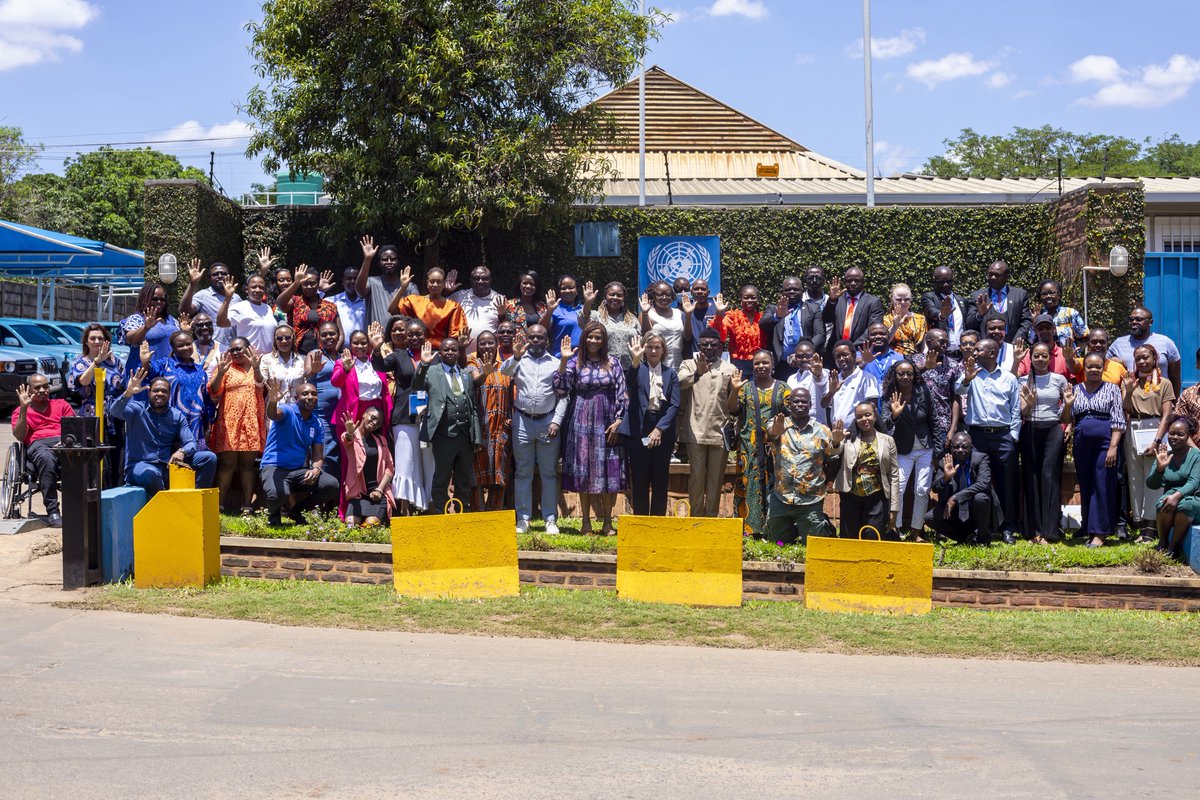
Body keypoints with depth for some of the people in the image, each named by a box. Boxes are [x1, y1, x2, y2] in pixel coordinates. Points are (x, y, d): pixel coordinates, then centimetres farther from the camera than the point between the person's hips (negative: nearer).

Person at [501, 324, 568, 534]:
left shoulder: (556, 364, 7)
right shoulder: (519, 361, 8)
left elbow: (562, 397, 5)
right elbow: (504, 371, -13)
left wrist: (557, 421, -5)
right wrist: (515, 357, -31)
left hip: (548, 422, 0)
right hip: (522, 421, 0)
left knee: (549, 473, 4)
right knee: (523, 472, 4)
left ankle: (551, 519, 9)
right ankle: (523, 519, 9)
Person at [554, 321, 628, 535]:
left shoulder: (613, 363, 6)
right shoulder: (575, 362, 4)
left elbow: (622, 393, 3)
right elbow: (561, 389, -8)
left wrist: (618, 421, -5)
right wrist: (563, 360, -15)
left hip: (607, 424, 0)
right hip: (582, 423, 0)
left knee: (608, 471, 1)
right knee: (583, 471, 3)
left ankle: (607, 522, 10)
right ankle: (586, 521, 11)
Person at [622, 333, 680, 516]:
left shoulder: (671, 374, 10)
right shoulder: (638, 369, 5)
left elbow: (674, 405, 1)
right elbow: (631, 383, -19)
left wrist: (659, 429, -11)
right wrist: (636, 359, -35)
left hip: (663, 431, 2)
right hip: (638, 431, -2)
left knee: (660, 480, 4)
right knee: (640, 480, 1)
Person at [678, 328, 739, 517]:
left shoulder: (730, 369, 9)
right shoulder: (690, 365, 6)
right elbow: (680, 382, -16)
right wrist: (697, 373, -35)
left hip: (720, 432, 1)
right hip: (696, 431, -1)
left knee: (716, 477, 7)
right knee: (696, 475, 1)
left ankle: (711, 516, 15)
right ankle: (696, 515, 10)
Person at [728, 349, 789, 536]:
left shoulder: (782, 388, 9)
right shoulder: (745, 387, 10)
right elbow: (732, 409, -1)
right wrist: (734, 390, -17)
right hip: (750, 448, 0)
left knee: (772, 486, -2)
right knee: (749, 485, -3)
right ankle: (748, 530, 0)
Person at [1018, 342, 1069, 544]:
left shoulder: (1059, 380, 7)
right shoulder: (1024, 381, 7)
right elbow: (1022, 413, 1)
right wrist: (1029, 404, -16)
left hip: (1052, 430, -1)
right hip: (1030, 431, 1)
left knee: (1050, 477, -7)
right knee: (1031, 477, 1)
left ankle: (1049, 531, -7)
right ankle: (1035, 529, 6)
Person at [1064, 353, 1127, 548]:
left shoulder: (1111, 389, 3)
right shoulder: (1075, 390, 12)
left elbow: (1118, 421, -3)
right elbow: (1066, 420, 12)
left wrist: (1113, 447, -13)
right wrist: (1067, 405, -7)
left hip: (1105, 442, -4)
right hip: (1082, 443, 4)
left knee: (1102, 486, -5)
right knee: (1085, 486, 8)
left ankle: (1099, 533, -2)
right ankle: (1088, 528, 17)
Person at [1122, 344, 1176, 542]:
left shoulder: (1164, 383, 5)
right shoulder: (1129, 381, 13)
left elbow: (1166, 416, -2)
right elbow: (1125, 412, 5)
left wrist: (1156, 441, -12)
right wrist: (1128, 391, -9)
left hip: (1155, 431, -3)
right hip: (1133, 432, 3)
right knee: (1135, 480, 2)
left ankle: (1150, 527, -3)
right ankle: (1140, 525, 7)